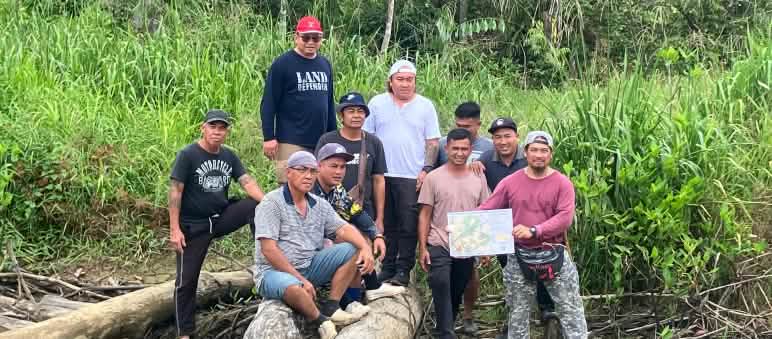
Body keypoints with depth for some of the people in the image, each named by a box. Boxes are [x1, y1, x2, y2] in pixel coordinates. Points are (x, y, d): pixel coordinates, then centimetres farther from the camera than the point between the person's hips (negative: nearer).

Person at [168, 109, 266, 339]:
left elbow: (248, 182, -7)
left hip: (222, 217, 4)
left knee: (256, 205, -18)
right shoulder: (188, 155, -11)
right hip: (194, 227, -4)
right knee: (187, 280, 0)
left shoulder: (229, 156, 3)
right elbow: (175, 191, -13)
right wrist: (175, 230, -18)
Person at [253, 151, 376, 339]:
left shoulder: (320, 204, 9)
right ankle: (321, 320, -9)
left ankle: (331, 308, -9)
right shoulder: (272, 203, -11)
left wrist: (365, 248, -22)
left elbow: (344, 229, 0)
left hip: (309, 267, 7)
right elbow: (269, 250, -18)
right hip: (275, 271, -7)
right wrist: (301, 279, -20)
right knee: (293, 287, -40)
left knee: (352, 249, -5)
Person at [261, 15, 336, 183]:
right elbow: (268, 104, -6)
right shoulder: (282, 64, -3)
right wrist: (269, 137, -12)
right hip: (291, 142, -6)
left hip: (321, 142, 6)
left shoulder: (325, 64, 14)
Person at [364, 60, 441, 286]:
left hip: (412, 177, -1)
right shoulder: (377, 103, 8)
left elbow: (433, 142, 5)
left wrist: (426, 170, -5)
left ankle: (404, 269, 6)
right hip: (382, 176, 1)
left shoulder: (425, 106, 6)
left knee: (409, 226, -2)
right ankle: (387, 267, 16)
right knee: (386, 225, 8)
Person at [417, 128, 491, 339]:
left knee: (457, 293, 13)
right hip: (439, 246, -3)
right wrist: (422, 247, -6)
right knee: (442, 290, -13)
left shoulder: (479, 179, 6)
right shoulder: (434, 178, -3)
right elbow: (425, 215, -2)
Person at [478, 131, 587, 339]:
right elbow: (486, 210, 1)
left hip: (554, 254, -1)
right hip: (520, 256, 2)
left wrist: (534, 231, -25)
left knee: (570, 309, 5)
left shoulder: (562, 183, -5)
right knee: (518, 314, 12)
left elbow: (565, 218, -15)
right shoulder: (510, 183, 0)